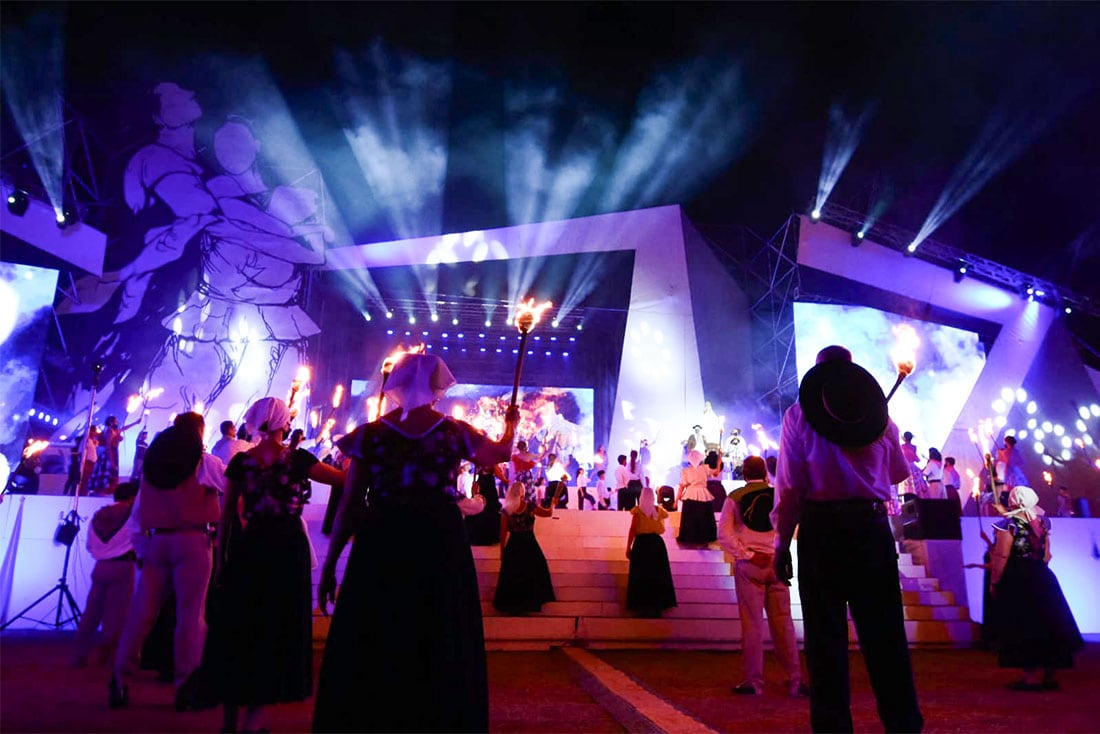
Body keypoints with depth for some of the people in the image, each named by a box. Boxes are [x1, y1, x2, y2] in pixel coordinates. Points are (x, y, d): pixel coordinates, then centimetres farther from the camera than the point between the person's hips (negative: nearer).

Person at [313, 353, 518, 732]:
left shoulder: (370, 433, 0)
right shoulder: (456, 432, 2)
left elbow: (350, 506, -1)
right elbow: (501, 452, 18)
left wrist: (330, 564, 5)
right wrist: (510, 424, 39)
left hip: (379, 547, 0)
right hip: (441, 545, 1)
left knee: (370, 651, 10)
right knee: (442, 649, 14)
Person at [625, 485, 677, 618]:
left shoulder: (638, 511, -9)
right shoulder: (659, 510, 0)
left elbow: (632, 530, -9)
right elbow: (661, 530, 4)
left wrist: (628, 547, -3)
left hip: (641, 544, -3)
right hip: (657, 543, 3)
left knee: (641, 575, 7)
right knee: (657, 575, 13)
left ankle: (642, 606, 7)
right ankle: (657, 606, 17)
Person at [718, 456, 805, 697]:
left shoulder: (735, 497, -1)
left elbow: (724, 534, -8)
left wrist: (747, 554, -8)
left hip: (749, 563, -2)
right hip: (777, 561, 2)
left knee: (752, 624, 3)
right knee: (783, 622, 9)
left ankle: (754, 682, 9)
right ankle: (795, 681, 14)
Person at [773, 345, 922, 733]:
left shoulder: (801, 412, -1)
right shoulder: (879, 411, 8)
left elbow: (790, 486, -7)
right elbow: (898, 472, 19)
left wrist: (783, 543, -2)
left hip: (822, 527, -3)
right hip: (872, 525, 3)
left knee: (826, 635, 3)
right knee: (884, 632, 9)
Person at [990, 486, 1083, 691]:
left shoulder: (1009, 524, -14)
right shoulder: (1042, 523, 5)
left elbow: (1001, 557, -17)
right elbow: (1046, 555, 12)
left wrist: (994, 582, -9)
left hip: (1016, 581, -6)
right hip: (1043, 579, 6)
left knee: (1023, 630, 1)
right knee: (1047, 625, 15)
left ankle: (1031, 677, 4)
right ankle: (1050, 675, 23)